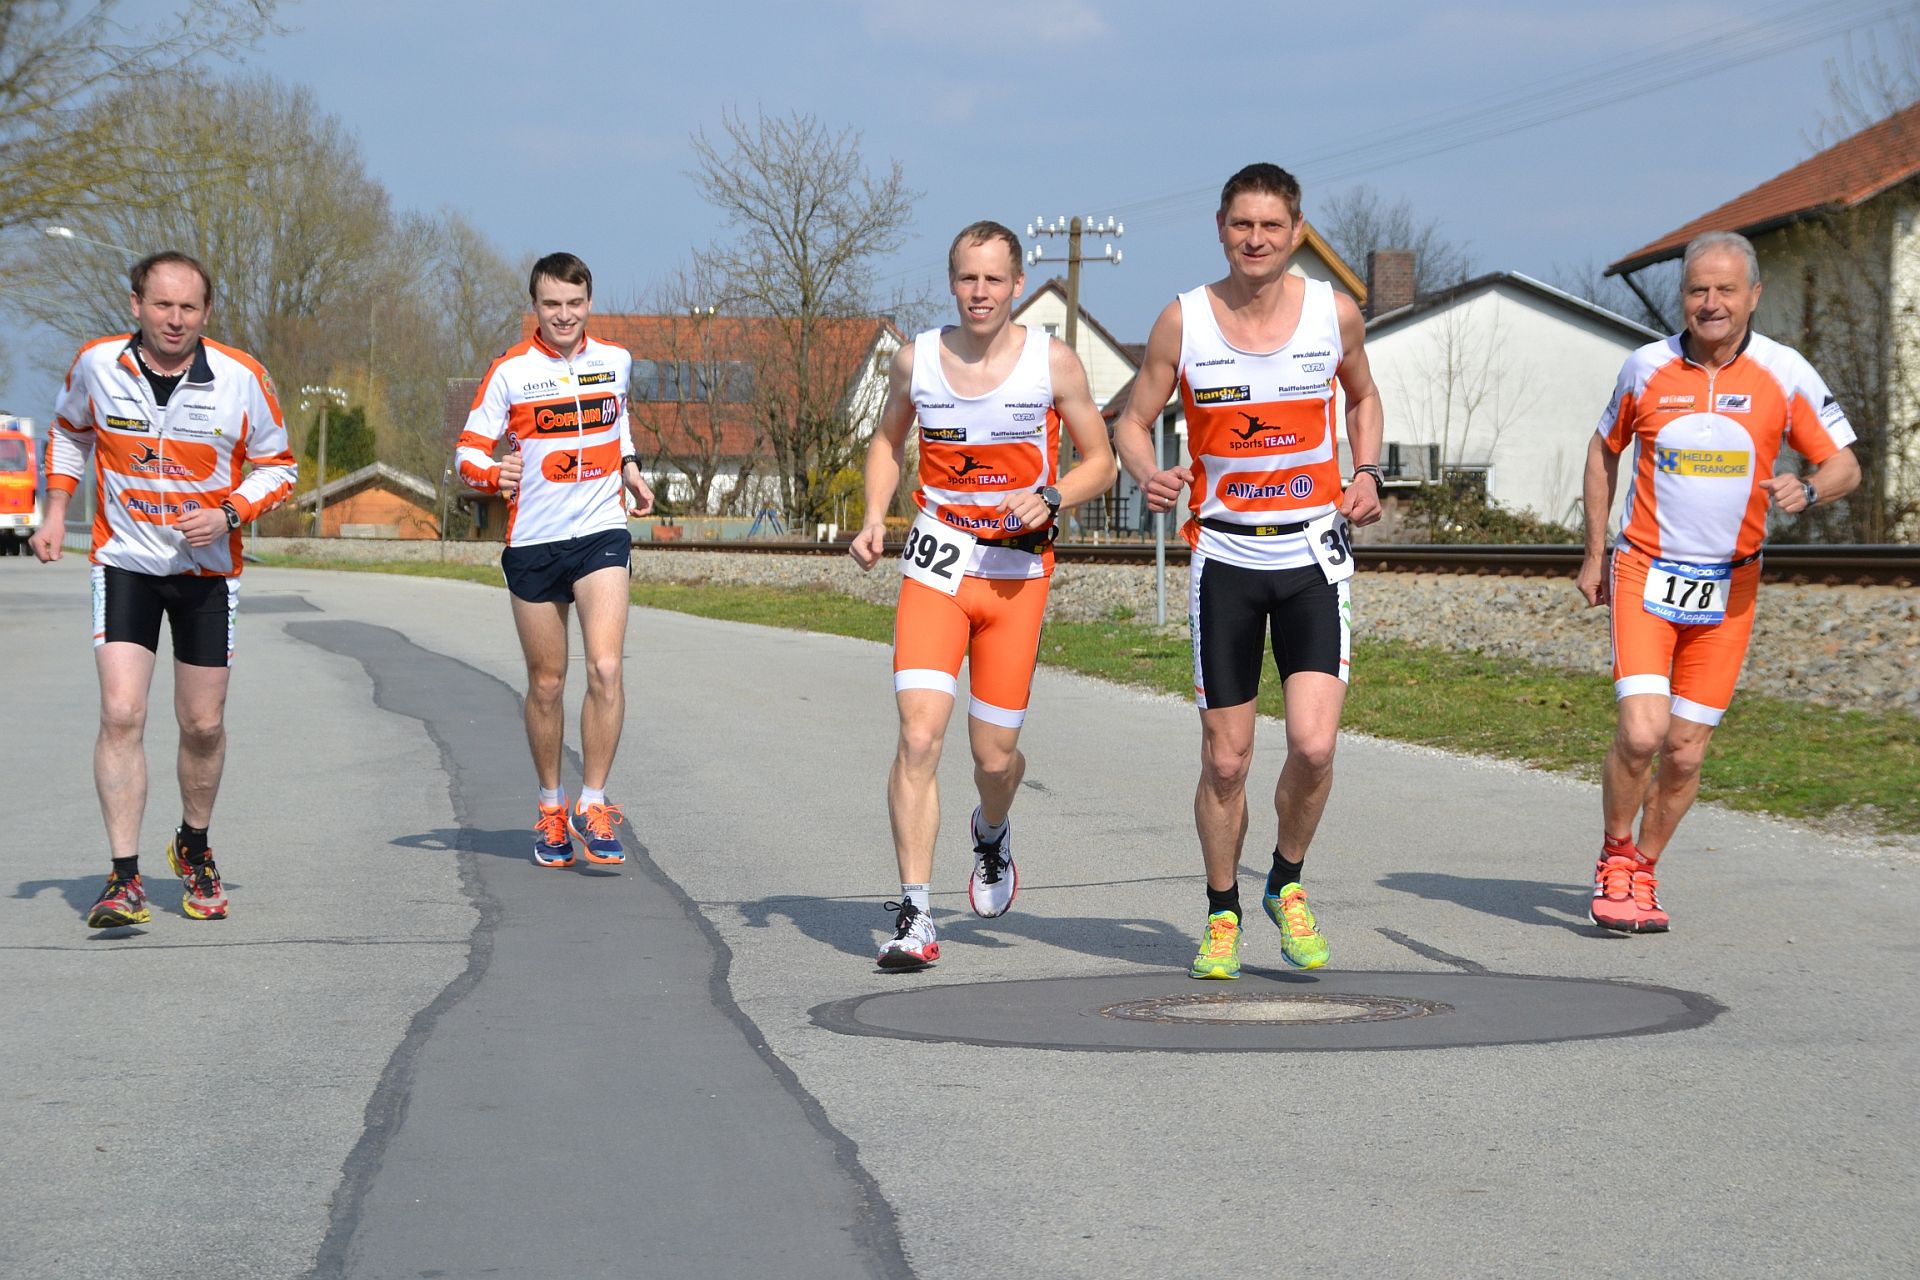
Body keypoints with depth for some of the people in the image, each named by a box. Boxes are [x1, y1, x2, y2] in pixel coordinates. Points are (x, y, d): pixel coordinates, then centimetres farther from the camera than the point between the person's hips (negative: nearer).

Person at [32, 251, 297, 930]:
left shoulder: (242, 378, -13)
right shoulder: (97, 365, -8)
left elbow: (277, 465, 0)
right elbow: (69, 430, 14)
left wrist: (229, 514, -16)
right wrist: (56, 512, 6)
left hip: (207, 568, 1)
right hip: (124, 561, 0)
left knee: (203, 725, 8)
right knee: (121, 714, -14)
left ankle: (194, 848, 34)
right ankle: (124, 879, -13)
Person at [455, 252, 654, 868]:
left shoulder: (615, 360, 6)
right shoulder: (510, 371, -3)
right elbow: (469, 449, -3)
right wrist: (494, 474, -24)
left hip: (601, 533, 1)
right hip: (533, 540, -1)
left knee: (605, 669, -16)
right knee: (546, 683, 6)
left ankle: (593, 806, -7)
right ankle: (551, 809, 22)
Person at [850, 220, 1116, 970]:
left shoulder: (1053, 363, -4)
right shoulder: (917, 359, 1)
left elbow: (1100, 461, 4)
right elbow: (888, 438, 19)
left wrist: (1050, 499, -15)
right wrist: (875, 517, 3)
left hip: (1017, 572, 0)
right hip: (935, 568, 0)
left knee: (994, 754, 5)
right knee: (919, 736, -16)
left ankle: (992, 835, 42)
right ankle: (914, 918, -14)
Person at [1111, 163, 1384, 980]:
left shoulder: (1335, 314, -1)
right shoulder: (1183, 322, -5)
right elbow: (1132, 421, 3)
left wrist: (1366, 472, 2)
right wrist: (1149, 476, -18)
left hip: (1313, 552, 0)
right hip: (1225, 556, 0)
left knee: (1313, 743, -14)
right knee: (1225, 758, 3)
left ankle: (1288, 886, 12)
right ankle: (1222, 914, 24)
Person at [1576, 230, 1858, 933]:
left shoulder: (1785, 374, -5)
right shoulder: (1647, 367, -2)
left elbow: (1845, 465, 1)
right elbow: (1604, 450, 14)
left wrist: (1805, 490, -22)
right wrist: (1594, 553, 12)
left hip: (1728, 589, 1)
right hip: (1645, 575, -1)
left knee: (1684, 752, 2)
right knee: (1641, 732, -16)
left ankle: (1643, 874, 24)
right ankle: (1615, 861, 7)